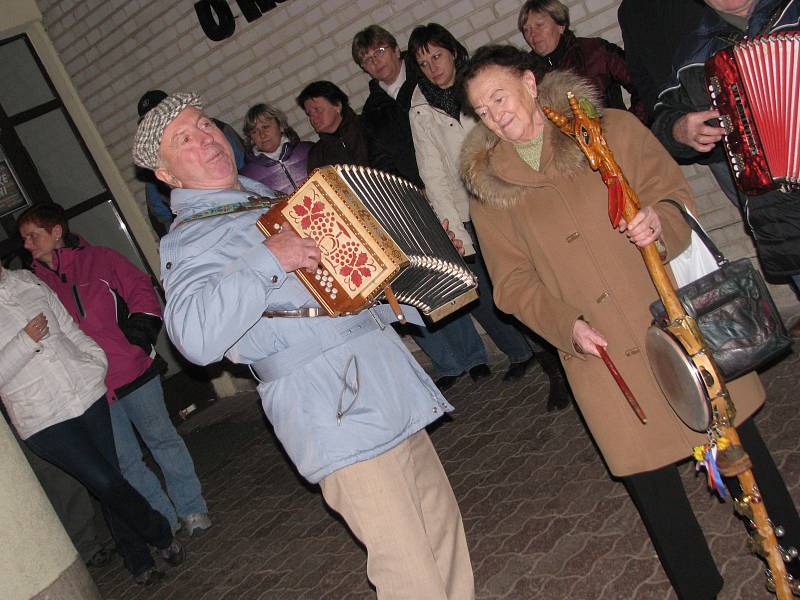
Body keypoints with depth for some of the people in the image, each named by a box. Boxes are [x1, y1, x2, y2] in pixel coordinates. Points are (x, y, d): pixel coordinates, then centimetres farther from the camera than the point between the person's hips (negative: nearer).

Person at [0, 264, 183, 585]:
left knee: (108, 480, 9)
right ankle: (162, 536, 18)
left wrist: (97, 360, 5)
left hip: (88, 393, 5)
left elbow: (69, 327, 15)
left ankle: (138, 560, 25)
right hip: (43, 420, -5)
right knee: (107, 483, -6)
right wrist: (26, 342, -18)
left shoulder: (27, 281, 10)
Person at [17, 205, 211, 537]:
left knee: (162, 438, 7)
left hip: (134, 371, -2)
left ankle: (191, 509, 22)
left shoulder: (99, 259, 0)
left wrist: (141, 324, -11)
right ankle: (165, 520, 22)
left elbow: (140, 288, 1)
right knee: (125, 461, 7)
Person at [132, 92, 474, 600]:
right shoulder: (189, 241, -7)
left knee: (443, 528, 16)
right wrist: (267, 259, -25)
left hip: (389, 389, 8)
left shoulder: (266, 196, 19)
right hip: (337, 414, -8)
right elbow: (197, 335, -27)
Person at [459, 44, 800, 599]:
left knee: (739, 441, 12)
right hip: (602, 357, 0)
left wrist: (660, 222, -21)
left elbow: (674, 193, 2)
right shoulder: (489, 190, 3)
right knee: (653, 486, 8)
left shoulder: (612, 128, 2)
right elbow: (514, 284, 3)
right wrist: (565, 324, -12)